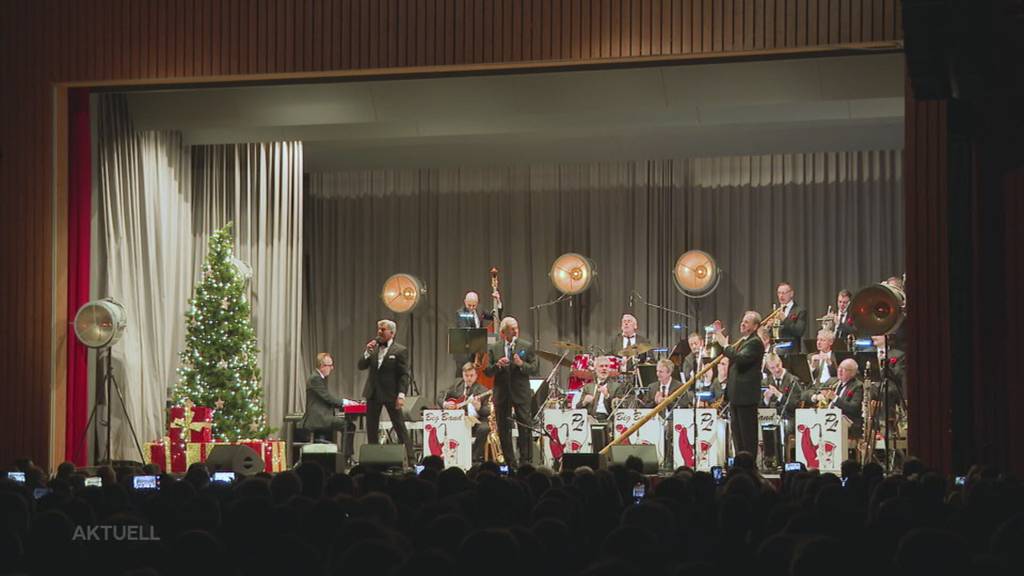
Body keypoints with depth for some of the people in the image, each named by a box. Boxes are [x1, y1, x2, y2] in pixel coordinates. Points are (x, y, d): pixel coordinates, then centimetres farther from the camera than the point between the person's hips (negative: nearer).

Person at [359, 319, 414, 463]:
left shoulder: (400, 351, -5)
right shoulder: (373, 348, 11)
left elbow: (404, 375, -9)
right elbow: (361, 366, 6)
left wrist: (401, 394, -17)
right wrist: (367, 352, -11)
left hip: (391, 394, -5)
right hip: (373, 393, 5)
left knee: (399, 426, -3)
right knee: (371, 427, 8)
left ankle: (409, 458, 1)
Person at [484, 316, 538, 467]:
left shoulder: (527, 346, 3)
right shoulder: (494, 348, 7)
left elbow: (534, 369, -1)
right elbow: (487, 371, 5)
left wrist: (521, 364, -18)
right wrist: (497, 365, -14)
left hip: (521, 393, -2)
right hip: (502, 393, 2)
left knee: (525, 428, -6)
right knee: (503, 430, 6)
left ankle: (526, 461, -1)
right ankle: (510, 463, 14)